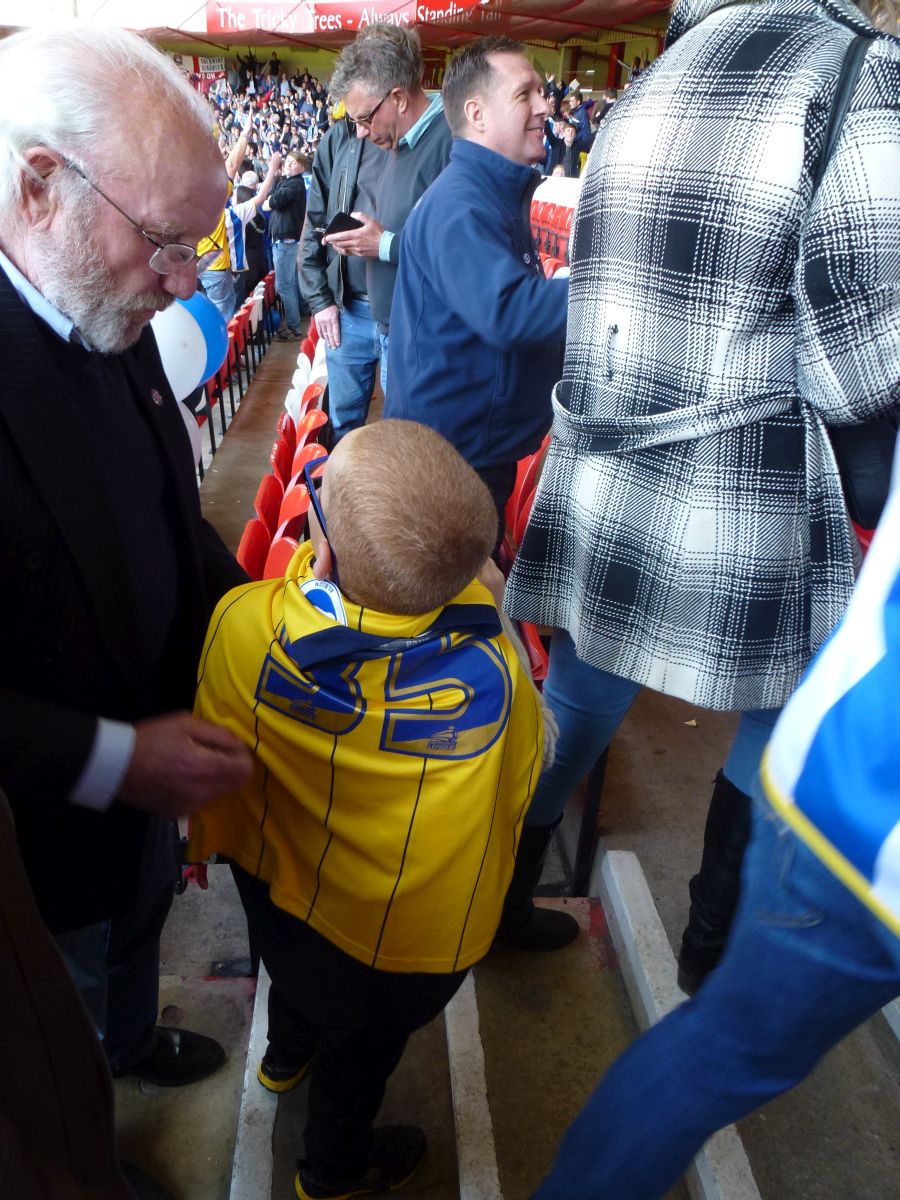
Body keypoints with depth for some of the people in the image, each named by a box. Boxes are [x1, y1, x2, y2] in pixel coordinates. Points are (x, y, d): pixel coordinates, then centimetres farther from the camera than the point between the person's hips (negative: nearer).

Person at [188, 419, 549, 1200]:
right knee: (365, 1046, 29)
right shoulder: (496, 664, -35)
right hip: (428, 929, -2)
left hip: (280, 887, 3)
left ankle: (286, 1055, 68)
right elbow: (521, 781, -12)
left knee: (302, 963, 37)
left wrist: (210, 839, 10)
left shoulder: (246, 628, -32)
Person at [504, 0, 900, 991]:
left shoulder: (643, 90, 12)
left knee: (572, 714, 21)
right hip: (736, 528, -6)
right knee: (789, 732, 18)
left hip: (596, 500, 6)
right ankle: (717, 946, 36)